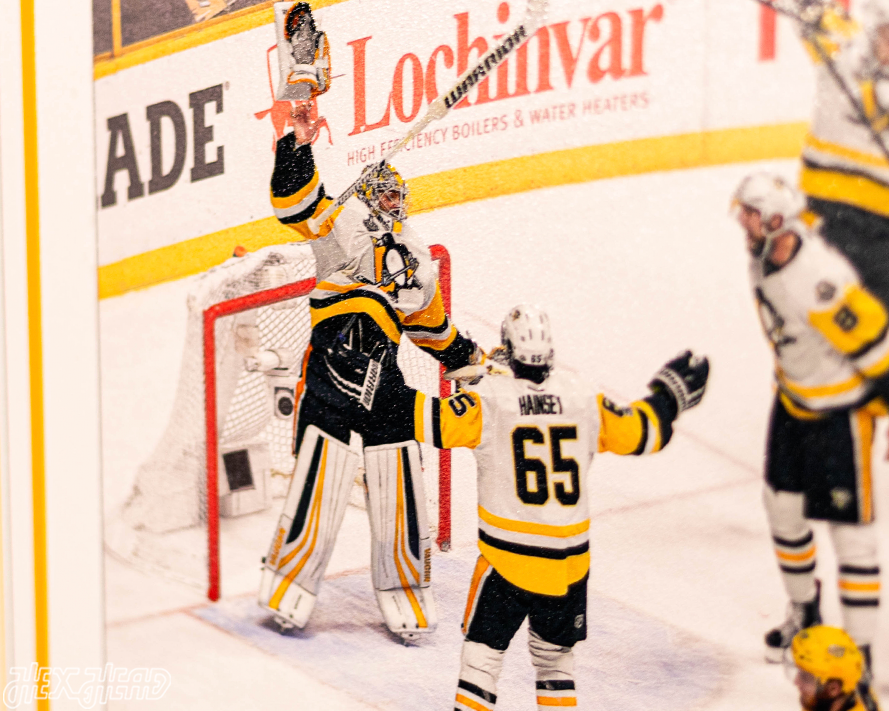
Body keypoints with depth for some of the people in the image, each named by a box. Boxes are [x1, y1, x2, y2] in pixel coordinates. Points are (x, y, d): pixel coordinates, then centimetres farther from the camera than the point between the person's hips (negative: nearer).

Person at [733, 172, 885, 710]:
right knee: (783, 506, 17)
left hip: (842, 410, -9)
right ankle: (806, 614, 41)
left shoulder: (821, 280, -33)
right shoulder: (765, 257, -4)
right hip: (793, 399, 9)